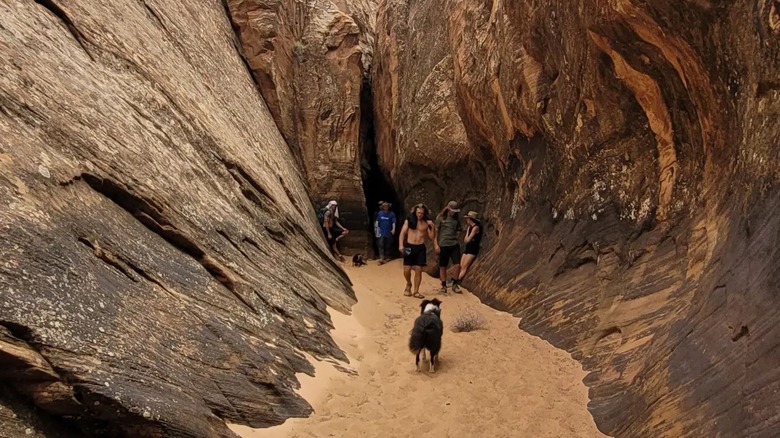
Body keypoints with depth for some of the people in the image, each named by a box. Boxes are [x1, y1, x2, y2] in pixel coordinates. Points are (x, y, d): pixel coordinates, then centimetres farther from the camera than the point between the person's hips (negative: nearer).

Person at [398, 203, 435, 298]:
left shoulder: (426, 223, 4)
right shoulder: (409, 220, 1)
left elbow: (432, 237, 4)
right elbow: (402, 233, -1)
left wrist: (432, 227, -10)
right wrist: (401, 245, -13)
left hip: (420, 248, 1)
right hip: (409, 247, -1)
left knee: (418, 270, -1)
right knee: (406, 270, -3)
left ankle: (416, 292, 8)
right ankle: (408, 284, 27)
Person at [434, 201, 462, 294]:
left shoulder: (457, 219, 9)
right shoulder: (440, 218, -2)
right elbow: (435, 231, -1)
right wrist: (436, 244, -7)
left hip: (454, 245, 3)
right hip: (443, 245, -2)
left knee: (457, 264, -8)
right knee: (443, 267, 4)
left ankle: (455, 285, 8)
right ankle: (443, 286, 17)